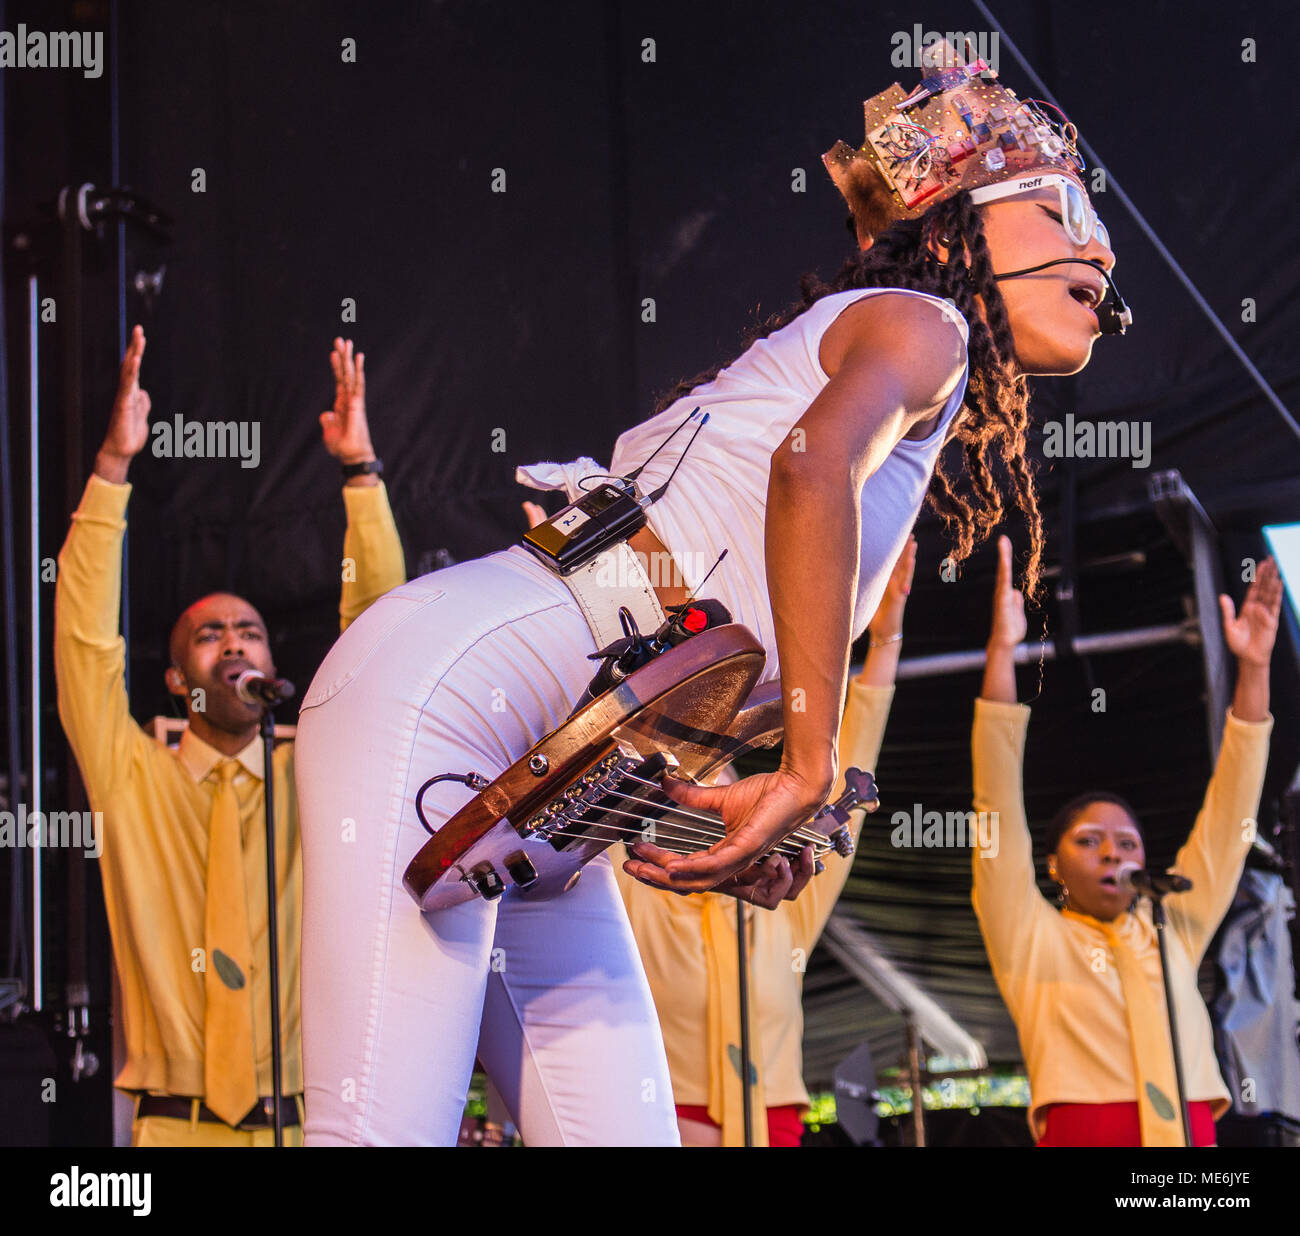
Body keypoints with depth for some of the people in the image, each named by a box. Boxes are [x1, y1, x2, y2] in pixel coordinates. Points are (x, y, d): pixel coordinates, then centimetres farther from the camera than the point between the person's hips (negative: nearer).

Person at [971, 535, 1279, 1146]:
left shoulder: (1174, 929, 23)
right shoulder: (1030, 937, 14)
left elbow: (1228, 818, 21)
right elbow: (999, 807, 6)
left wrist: (1253, 668, 15)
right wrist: (1000, 654, -1)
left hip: (1191, 1130, 4)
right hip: (1083, 1131, -4)